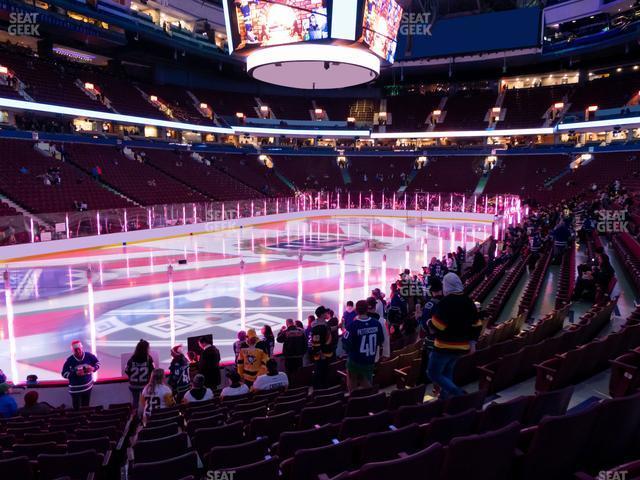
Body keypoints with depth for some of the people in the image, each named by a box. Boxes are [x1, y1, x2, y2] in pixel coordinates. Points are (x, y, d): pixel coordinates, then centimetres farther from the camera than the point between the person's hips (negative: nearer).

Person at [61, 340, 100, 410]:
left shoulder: (89, 356, -11)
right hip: (75, 388, -2)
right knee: (76, 408, 4)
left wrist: (93, 368, -18)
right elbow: (64, 373, -13)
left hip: (88, 386, 2)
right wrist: (75, 373, -28)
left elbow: (97, 363, 3)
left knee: (86, 407, 18)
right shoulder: (70, 360, -17)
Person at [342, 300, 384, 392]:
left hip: (354, 361, -3)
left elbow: (345, 343, -21)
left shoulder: (353, 325, -21)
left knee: (353, 387, 20)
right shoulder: (376, 323, -9)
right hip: (370, 361, 3)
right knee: (367, 387, 16)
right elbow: (381, 340, 2)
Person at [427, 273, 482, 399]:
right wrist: (472, 340, 19)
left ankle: (458, 394, -10)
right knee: (447, 372, 22)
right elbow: (477, 325, 11)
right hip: (462, 346, 8)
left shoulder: (445, 302, -18)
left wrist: (429, 322, 0)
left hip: (444, 346, -8)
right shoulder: (469, 301, 5)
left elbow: (436, 326, -21)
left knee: (434, 373, 3)